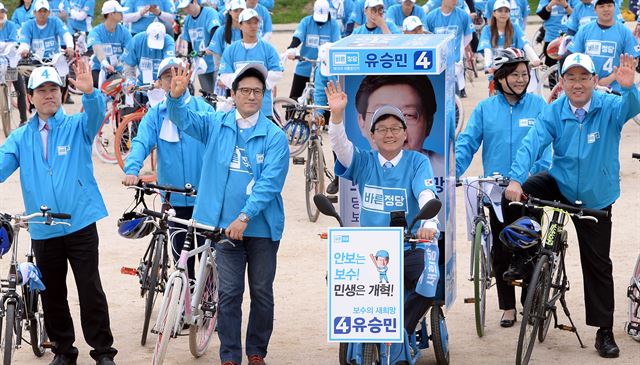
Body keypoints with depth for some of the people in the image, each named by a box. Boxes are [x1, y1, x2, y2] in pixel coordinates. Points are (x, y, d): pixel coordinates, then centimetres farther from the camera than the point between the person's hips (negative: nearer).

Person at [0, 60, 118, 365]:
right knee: (52, 295, 11)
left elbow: (96, 114, -19)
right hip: (43, 231, 3)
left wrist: (89, 92, -42)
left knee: (91, 291, -1)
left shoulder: (77, 127, 2)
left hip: (81, 224, -3)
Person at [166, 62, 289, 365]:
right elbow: (183, 120, -8)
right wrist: (176, 97, -31)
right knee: (229, 293, 3)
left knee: (262, 293, 9)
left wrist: (244, 217, -23)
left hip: (262, 227, -1)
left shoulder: (275, 137, -6)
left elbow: (270, 183, -14)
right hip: (225, 225, 1)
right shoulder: (216, 125, 3)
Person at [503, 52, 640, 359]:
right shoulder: (554, 112, -12)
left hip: (595, 199, -1)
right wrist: (516, 180, -37)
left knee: (598, 264, 4)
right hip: (559, 184, 2)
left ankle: (604, 331, 16)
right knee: (511, 198, -22)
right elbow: (532, 143, -22)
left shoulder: (608, 107, -17)